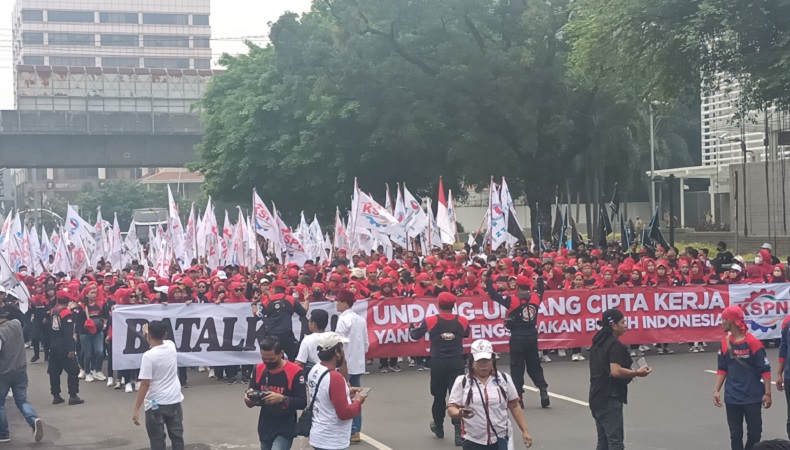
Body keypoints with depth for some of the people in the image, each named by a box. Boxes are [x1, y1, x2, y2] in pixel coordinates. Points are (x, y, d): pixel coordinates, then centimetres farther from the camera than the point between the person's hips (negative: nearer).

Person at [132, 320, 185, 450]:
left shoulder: (148, 356, -18)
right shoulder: (171, 346, -1)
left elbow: (145, 384, -20)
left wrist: (136, 409, -18)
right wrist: (149, 337, 34)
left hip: (156, 404, -6)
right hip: (175, 401, 6)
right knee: (177, 437, 13)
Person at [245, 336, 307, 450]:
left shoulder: (295, 372, -14)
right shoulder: (259, 369, 2)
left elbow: (302, 403, -14)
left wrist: (281, 398, -30)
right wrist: (250, 398, -16)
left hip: (285, 429, -6)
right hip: (265, 428, 6)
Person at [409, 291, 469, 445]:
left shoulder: (430, 321, -9)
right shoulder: (462, 321, -4)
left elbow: (415, 335, 5)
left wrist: (412, 327, 26)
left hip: (438, 363, 0)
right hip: (457, 363, 0)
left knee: (439, 395, 17)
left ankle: (439, 427, 35)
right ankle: (459, 431, -13)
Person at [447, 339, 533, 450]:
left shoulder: (504, 379, 4)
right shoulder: (462, 381, -1)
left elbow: (515, 406, 8)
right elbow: (451, 408, -4)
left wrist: (525, 431, 3)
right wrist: (460, 413, -27)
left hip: (500, 439, 0)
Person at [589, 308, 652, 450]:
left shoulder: (598, 343, 14)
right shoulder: (615, 345, -14)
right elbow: (616, 371, -24)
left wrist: (630, 373, 19)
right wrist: (637, 373, -13)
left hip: (597, 398, 9)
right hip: (610, 398, -9)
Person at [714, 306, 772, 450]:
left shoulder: (752, 342, -13)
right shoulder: (725, 342, 2)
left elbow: (765, 369, -10)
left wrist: (767, 393, -12)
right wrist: (716, 390, 4)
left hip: (753, 396, -4)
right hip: (732, 397, 4)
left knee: (754, 432, 3)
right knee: (735, 433, 7)